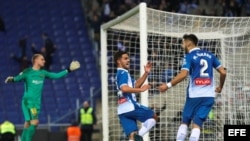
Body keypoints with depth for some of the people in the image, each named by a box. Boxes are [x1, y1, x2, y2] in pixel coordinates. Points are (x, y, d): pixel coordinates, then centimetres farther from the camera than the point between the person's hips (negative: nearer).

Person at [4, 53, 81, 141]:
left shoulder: (43, 73, 13)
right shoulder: (28, 72, -7)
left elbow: (56, 75, 21)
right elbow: (17, 78, -19)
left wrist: (69, 70, 20)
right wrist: (11, 79, -41)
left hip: (37, 102, 7)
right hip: (28, 101, -7)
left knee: (28, 124, 6)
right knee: (35, 122, -19)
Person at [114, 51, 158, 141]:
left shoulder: (121, 74, 25)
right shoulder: (123, 73, -6)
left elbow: (136, 85, 27)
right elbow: (124, 88, -23)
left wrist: (146, 73, 17)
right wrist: (141, 89, -21)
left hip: (123, 110, 9)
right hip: (130, 106, -9)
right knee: (153, 116, 3)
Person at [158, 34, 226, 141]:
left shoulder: (189, 56, -4)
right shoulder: (210, 55, 11)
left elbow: (183, 74, -18)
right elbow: (223, 72, 8)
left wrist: (168, 85, -13)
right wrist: (220, 87, 24)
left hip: (194, 95, -3)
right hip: (209, 95, 3)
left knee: (185, 122, 12)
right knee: (197, 124, 0)